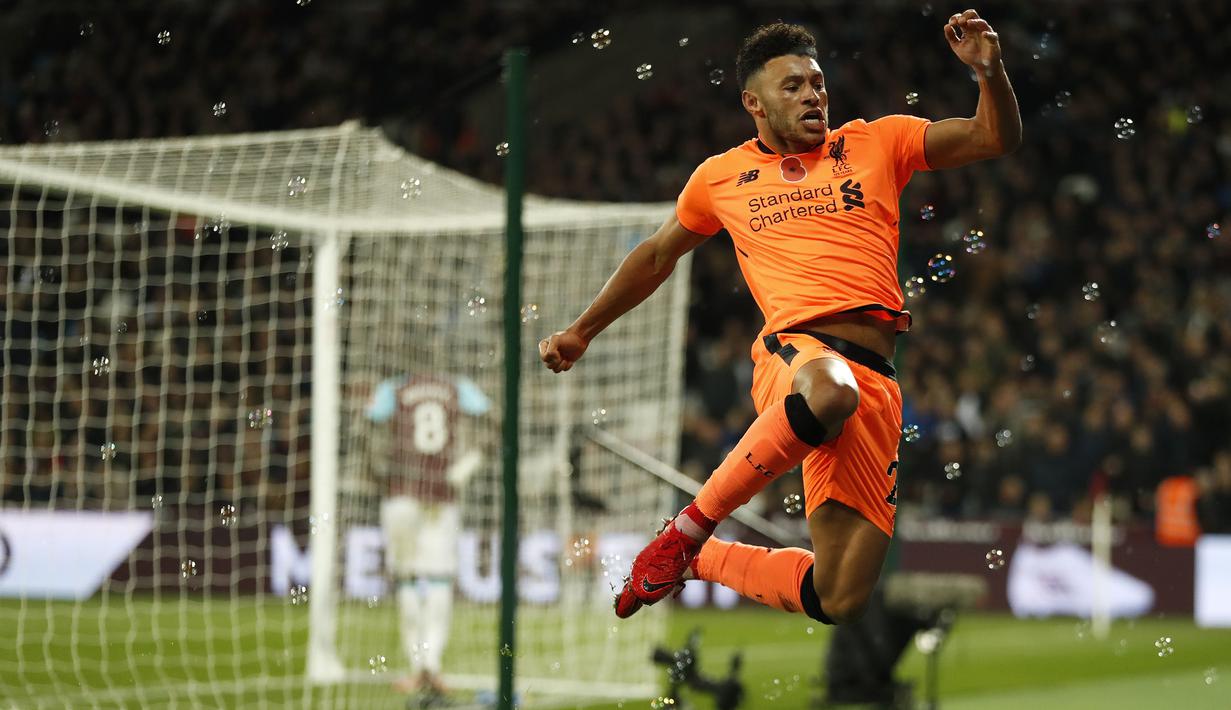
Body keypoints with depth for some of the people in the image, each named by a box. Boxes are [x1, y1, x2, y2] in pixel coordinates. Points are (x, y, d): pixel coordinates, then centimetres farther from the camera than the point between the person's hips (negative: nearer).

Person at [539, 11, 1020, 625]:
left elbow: (997, 138, 13)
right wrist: (581, 332, 39)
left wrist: (988, 71, -7)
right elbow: (657, 256, 34)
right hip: (794, 350, -2)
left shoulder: (877, 143, 16)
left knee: (838, 600, -7)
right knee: (828, 391, -45)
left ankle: (702, 559, 23)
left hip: (875, 380, 2)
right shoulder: (722, 176, 19)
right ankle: (689, 529, -24)